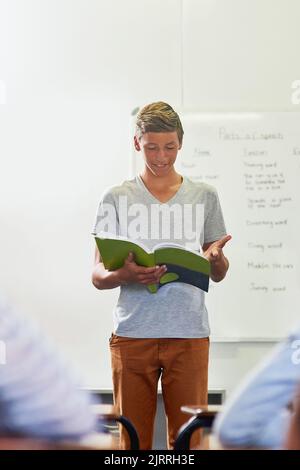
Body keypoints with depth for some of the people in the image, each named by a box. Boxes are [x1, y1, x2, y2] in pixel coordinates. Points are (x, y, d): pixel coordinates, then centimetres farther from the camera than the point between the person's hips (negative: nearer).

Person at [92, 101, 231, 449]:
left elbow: (218, 275, 14)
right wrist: (124, 275, -19)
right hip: (132, 333, -1)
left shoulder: (204, 197, 10)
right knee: (133, 440, 5)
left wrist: (215, 256, -10)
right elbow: (98, 276, 4)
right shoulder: (116, 199, 6)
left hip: (189, 334, 1)